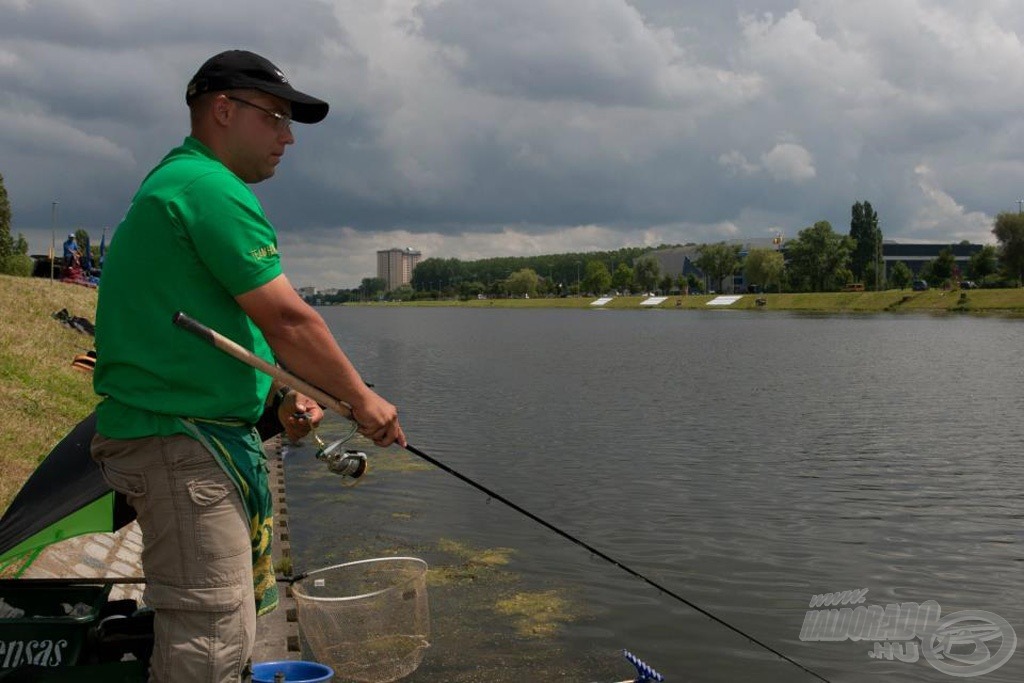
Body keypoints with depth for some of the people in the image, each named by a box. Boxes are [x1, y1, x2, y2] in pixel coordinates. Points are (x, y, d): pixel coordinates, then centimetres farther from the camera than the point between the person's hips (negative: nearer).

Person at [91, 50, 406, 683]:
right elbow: (289, 322, -18)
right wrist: (363, 399, -6)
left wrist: (282, 395, 9)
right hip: (182, 441, -11)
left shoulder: (172, 184, 19)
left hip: (209, 434, 11)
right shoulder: (210, 187, -15)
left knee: (241, 605, 20)